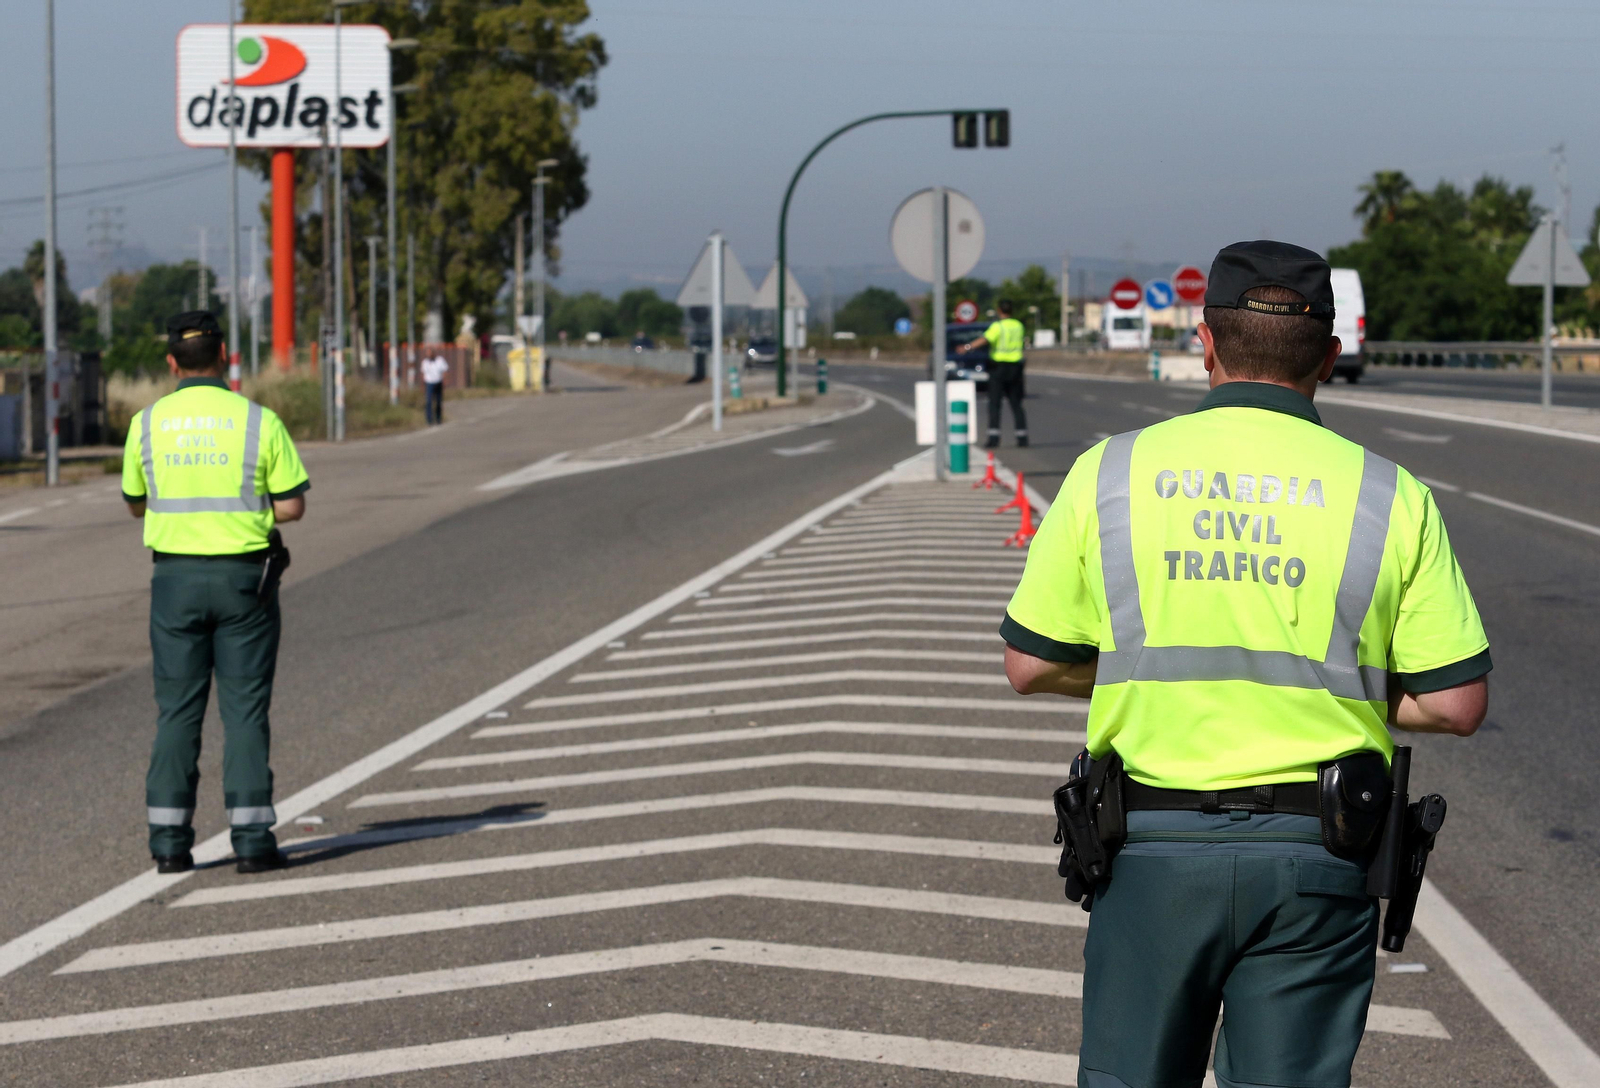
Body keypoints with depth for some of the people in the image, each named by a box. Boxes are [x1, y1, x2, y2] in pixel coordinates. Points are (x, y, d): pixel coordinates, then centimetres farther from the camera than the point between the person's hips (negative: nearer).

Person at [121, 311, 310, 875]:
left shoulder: (147, 424, 0)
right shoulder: (260, 422, -6)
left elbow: (136, 504, 12)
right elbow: (292, 507, -5)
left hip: (175, 576, 2)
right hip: (244, 576, -2)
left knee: (177, 709, 7)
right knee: (245, 708, 3)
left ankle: (169, 839, 5)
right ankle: (251, 837, 0)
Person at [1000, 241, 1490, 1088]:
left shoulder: (1108, 474, -1)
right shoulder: (1391, 498, -3)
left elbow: (1031, 664, 4)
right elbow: (1456, 701, -3)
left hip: (1152, 849, 1)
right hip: (1315, 860, 0)